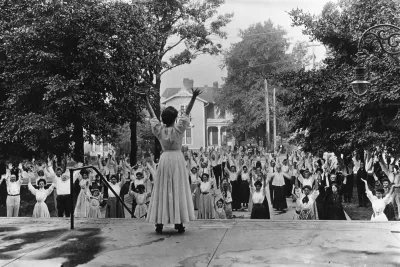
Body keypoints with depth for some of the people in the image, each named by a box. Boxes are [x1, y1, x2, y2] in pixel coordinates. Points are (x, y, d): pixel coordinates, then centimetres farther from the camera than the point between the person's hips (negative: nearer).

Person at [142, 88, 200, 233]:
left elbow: (152, 115, 12)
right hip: (177, 158, -2)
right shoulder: (178, 129, -7)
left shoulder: (159, 130, 0)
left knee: (162, 190, 5)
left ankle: (159, 222, 5)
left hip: (164, 159, 3)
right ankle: (179, 223, 2)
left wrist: (147, 101, 23)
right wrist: (194, 97, -6)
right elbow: (187, 113, -7)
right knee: (178, 189, 2)